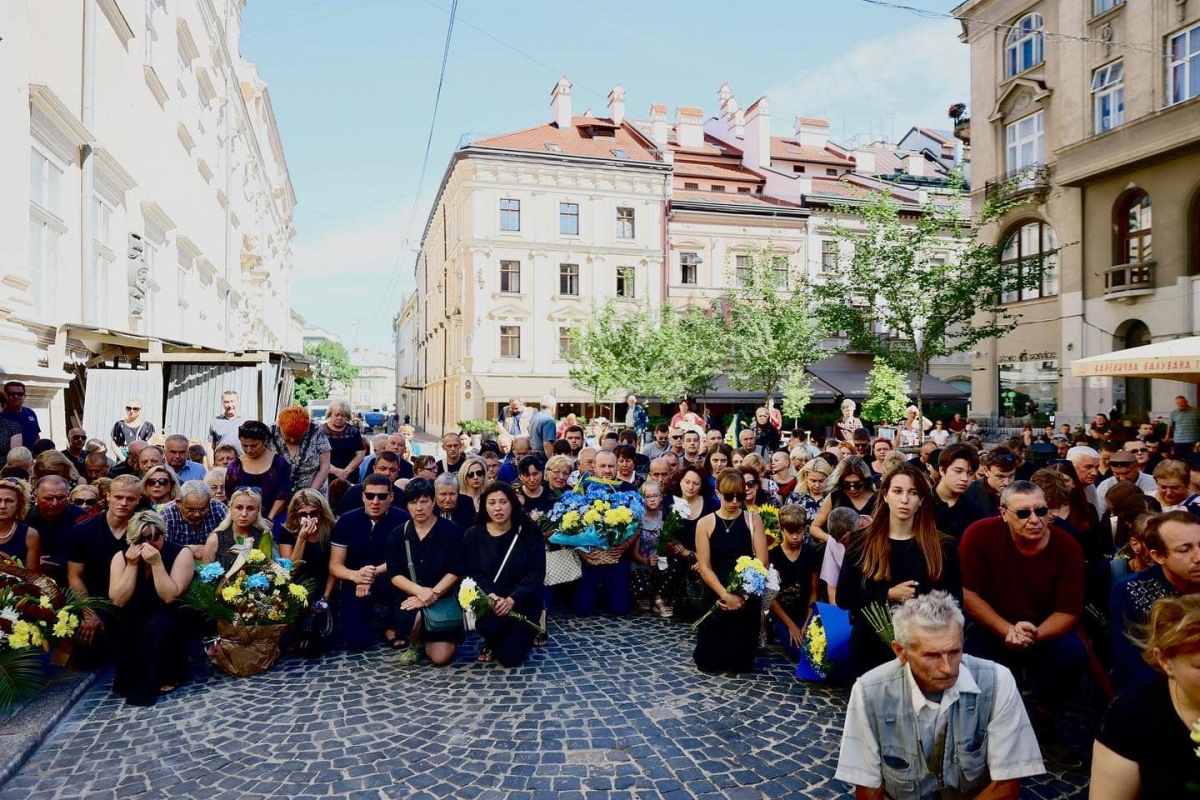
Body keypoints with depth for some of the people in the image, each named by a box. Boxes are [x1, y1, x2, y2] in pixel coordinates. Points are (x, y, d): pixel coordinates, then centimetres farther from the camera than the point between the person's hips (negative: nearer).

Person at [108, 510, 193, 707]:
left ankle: (166, 677, -12)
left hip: (170, 623, -3)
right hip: (134, 624, 3)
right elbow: (118, 600, -13)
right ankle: (130, 678, 3)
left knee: (158, 625, -33)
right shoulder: (121, 557, -4)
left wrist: (156, 563, -28)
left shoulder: (180, 554, -14)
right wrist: (132, 565, -20)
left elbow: (170, 597, -23)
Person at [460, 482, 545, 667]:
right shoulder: (473, 535, 0)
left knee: (510, 658, -15)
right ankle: (492, 643, 6)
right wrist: (490, 595, -23)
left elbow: (536, 574, -9)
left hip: (522, 602, -1)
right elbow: (472, 573, -3)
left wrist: (512, 600, -23)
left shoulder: (529, 533, -5)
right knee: (487, 625, -33)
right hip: (488, 599, 1)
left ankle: (518, 636, 22)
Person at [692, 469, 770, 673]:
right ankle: (715, 660, 37)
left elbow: (762, 561, -7)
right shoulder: (705, 524, -2)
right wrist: (726, 595, -19)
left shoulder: (753, 520, -1)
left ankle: (737, 663, 40)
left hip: (747, 598, 0)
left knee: (742, 662, 6)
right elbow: (704, 567, -7)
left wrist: (742, 594, -16)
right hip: (715, 597, 0)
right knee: (709, 663, 3)